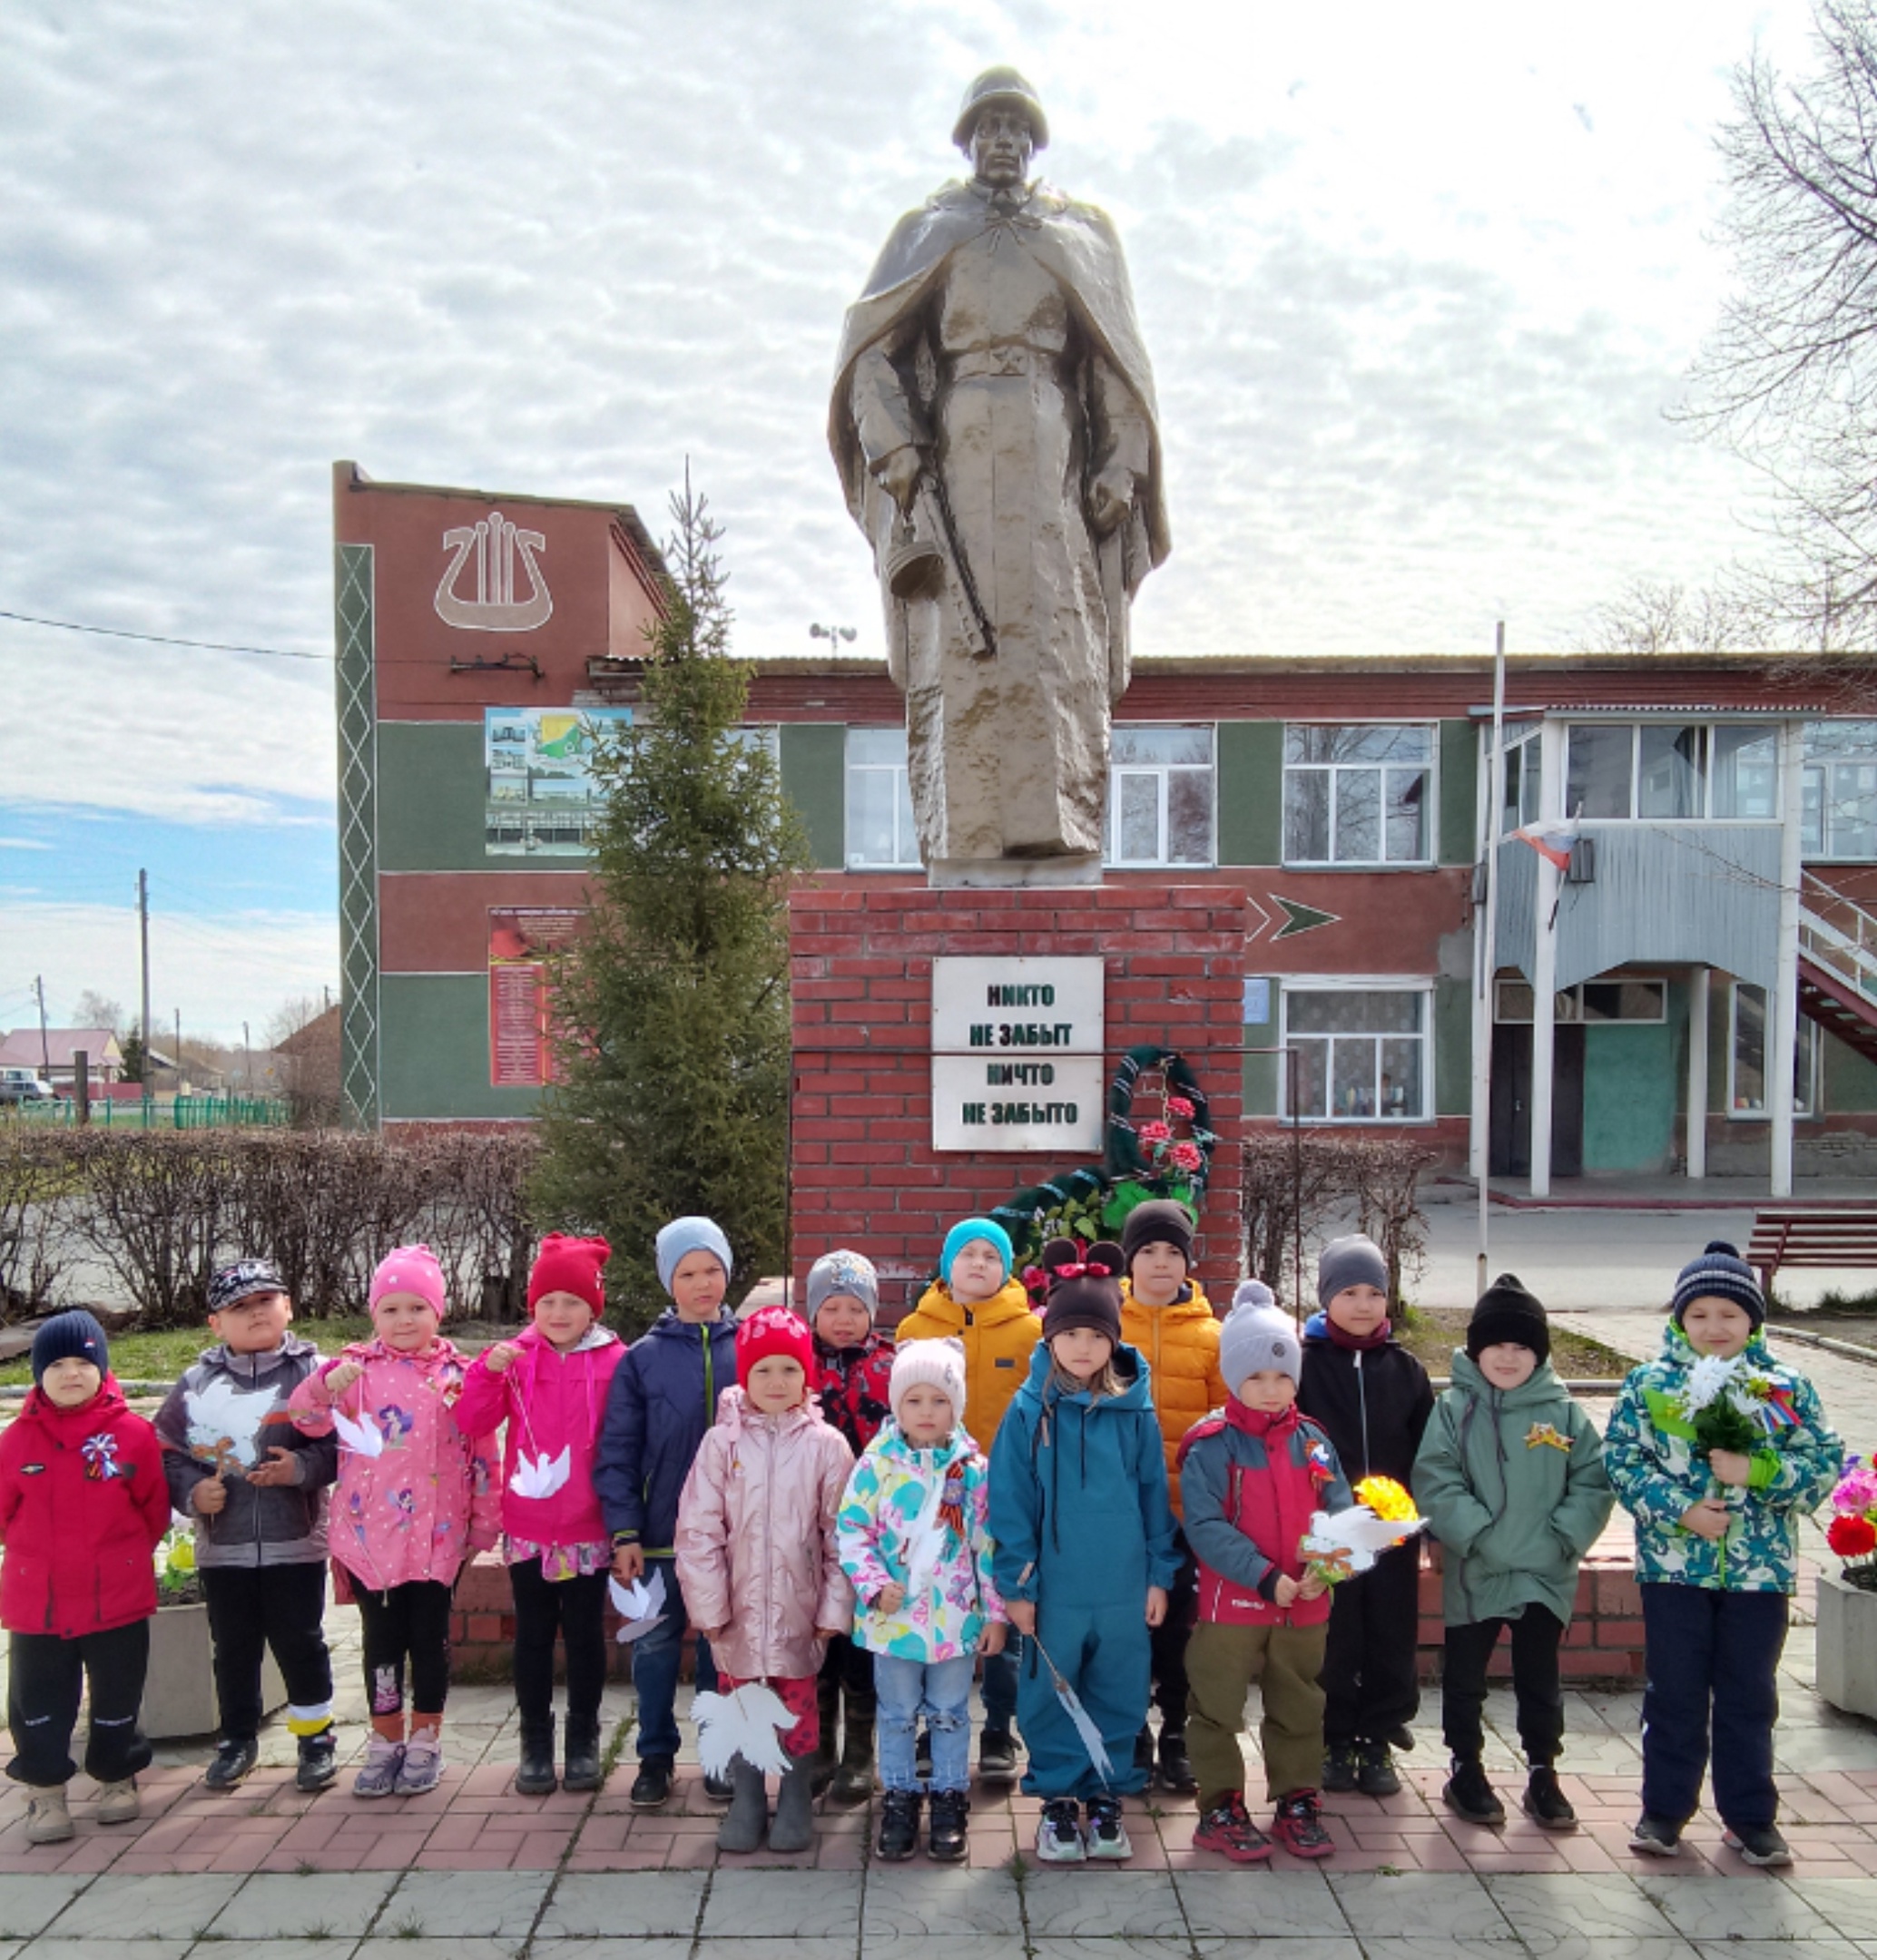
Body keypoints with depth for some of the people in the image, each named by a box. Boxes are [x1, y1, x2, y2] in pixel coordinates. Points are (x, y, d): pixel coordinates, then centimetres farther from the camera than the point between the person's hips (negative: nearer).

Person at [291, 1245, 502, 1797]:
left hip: (437, 1536, -1)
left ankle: (426, 1741, 22)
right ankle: (385, 1741, 24)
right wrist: (327, 1385, -33)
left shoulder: (456, 1374, -1)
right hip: (370, 1534, 1)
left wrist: (486, 1521, 1)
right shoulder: (358, 1370, 1)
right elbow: (306, 1418, -12)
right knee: (382, 1639, 10)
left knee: (429, 1637, 8)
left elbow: (482, 1450, 1)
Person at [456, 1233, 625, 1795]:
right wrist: (488, 1368, -20)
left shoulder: (614, 1361, -7)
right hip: (527, 1528, 2)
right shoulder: (516, 1357, -1)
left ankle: (584, 1742, 26)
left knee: (585, 1635, 11)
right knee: (533, 1636, 13)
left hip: (588, 1529, -1)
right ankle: (535, 1744, 26)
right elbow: (471, 1423, -5)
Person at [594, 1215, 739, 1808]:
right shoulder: (643, 1357, -3)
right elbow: (618, 1451, -2)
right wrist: (624, 1532, -7)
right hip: (661, 1533, 0)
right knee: (655, 1647, 10)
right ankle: (655, 1757, 28)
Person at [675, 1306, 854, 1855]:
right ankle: (746, 1801, 30)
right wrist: (708, 1605, -6)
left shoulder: (825, 1445, -7)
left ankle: (796, 1802, 29)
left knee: (798, 1704, 10)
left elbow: (841, 1535, -4)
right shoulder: (721, 1441, -6)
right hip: (737, 1609, 1)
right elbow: (697, 1529, -5)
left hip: (799, 1610, -1)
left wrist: (835, 1607, -5)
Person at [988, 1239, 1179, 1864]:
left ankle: (1106, 1800, 29)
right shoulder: (1030, 1410, -6)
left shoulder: (1136, 1411, -1)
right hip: (1053, 1587, -1)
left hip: (1124, 1588, 2)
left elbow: (1155, 1496, 5)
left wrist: (1159, 1575, 3)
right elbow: (1010, 1502, -5)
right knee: (1051, 1696, 9)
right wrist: (1015, 1584, -7)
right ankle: (1057, 1802, 27)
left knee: (1118, 1697, 12)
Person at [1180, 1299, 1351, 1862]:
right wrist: (1266, 1578, -25)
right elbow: (1206, 1527, -18)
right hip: (1230, 1604, -4)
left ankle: (1297, 1804, 33)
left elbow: (1341, 1515, -1)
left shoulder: (1313, 1442, 2)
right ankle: (1221, 1811, 22)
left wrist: (1326, 1565, -21)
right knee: (1219, 1710, 7)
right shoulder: (1210, 1447, -12)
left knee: (1299, 1710, 17)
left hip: (1305, 1607, 4)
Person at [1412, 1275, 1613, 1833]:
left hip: (1547, 1575, 1)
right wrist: (1480, 1533, -19)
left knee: (1540, 1681, 13)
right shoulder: (1454, 1409, -7)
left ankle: (1543, 1776, 29)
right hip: (1473, 1573, -1)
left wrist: (1563, 1537, -13)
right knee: (1465, 1678, 12)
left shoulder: (1564, 1413, -2)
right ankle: (1466, 1771, 28)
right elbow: (1434, 1482, -12)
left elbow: (1593, 1483, -2)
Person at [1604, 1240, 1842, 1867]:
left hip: (1759, 1571, 1)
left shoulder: (1786, 1388, 1)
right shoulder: (1650, 1383, -2)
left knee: (1749, 1697, 12)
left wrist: (1755, 1471, -19)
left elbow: (1825, 1464, -3)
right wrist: (1678, 1509, -17)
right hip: (1673, 1567, -1)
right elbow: (1621, 1460, -5)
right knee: (1674, 1695, 8)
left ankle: (1750, 1817, 26)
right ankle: (1663, 1810, 22)